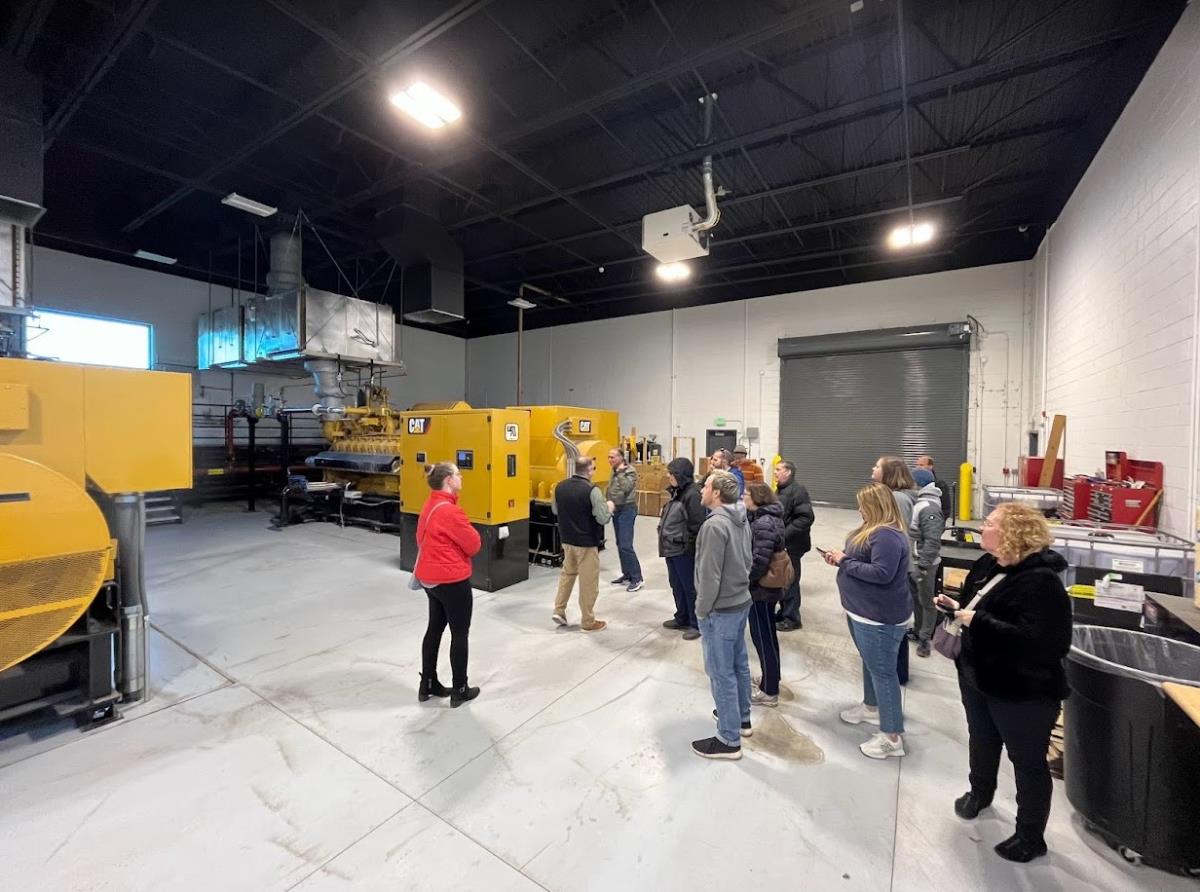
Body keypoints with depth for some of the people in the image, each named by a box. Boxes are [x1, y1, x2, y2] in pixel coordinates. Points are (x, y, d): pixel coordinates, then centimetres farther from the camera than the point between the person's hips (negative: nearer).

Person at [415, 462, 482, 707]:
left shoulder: (429, 506, 6)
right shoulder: (450, 510, -24)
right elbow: (473, 544, -17)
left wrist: (445, 547, 5)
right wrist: (468, 531, 0)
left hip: (430, 578, 9)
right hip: (452, 581, -9)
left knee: (434, 629, 20)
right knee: (460, 634, 6)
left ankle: (428, 684, 33)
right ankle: (460, 691, 20)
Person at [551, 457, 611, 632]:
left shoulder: (560, 486, 0)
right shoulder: (592, 490, -21)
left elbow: (555, 510, 15)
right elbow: (603, 518, -20)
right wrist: (608, 506, -1)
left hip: (567, 539, 7)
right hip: (587, 542, -6)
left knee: (567, 573, 25)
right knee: (588, 582, 7)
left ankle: (558, 610, 28)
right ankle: (588, 622, 18)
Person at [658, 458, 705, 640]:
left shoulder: (692, 494, -19)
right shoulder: (677, 491, 10)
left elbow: (696, 525, -20)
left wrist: (687, 545, -16)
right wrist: (666, 539, 13)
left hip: (684, 550, -9)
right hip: (671, 548, 9)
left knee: (690, 587, 4)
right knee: (676, 585, 19)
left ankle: (696, 624, 18)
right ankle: (682, 618, 35)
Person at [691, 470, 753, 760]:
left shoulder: (715, 525, -25)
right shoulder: (741, 520, 4)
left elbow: (709, 575, -23)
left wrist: (701, 609, -12)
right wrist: (738, 589, 18)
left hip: (721, 609, -9)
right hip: (741, 602, 9)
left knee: (721, 673, 4)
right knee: (739, 663, 23)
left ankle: (729, 740, 17)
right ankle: (741, 717, 40)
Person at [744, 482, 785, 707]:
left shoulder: (764, 524, -24)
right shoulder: (767, 518, 7)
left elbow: (759, 561, -28)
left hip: (760, 589, -10)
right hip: (766, 587, 10)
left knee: (763, 637, 3)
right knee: (766, 635, 22)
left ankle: (769, 691, 16)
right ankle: (770, 678, 39)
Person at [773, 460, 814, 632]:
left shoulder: (798, 491, -16)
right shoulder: (779, 490, 14)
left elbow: (806, 517, -25)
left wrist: (785, 534, -25)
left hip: (791, 545, -9)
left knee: (789, 581, 2)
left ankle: (792, 619, 15)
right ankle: (784, 612, 31)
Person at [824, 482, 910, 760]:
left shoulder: (888, 535, -24)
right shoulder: (874, 530, 9)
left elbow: (882, 573, -31)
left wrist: (844, 562, -23)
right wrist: (841, 558, -1)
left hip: (880, 617, -11)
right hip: (864, 611, 11)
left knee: (882, 671, 0)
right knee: (870, 663, 25)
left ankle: (892, 737, 12)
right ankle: (871, 707, 44)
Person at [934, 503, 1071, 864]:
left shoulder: (1041, 581, -27)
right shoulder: (988, 564, -1)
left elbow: (1038, 641, -34)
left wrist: (977, 622, -32)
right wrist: (957, 606, -3)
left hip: (1023, 691, -8)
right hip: (978, 678, 8)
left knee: (1028, 762, 14)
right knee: (981, 742, 28)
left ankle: (1031, 836, 35)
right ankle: (980, 792, 53)